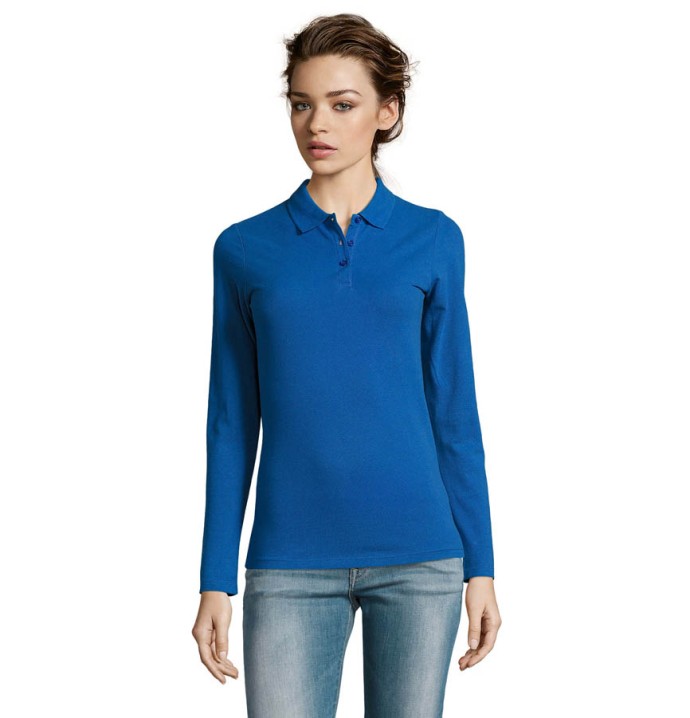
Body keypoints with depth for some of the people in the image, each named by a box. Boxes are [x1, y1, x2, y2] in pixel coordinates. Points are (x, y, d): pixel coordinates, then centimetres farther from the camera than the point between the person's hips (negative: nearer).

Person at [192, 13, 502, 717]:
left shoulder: (433, 240, 4)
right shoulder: (244, 250, 4)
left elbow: (454, 411, 6)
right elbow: (232, 425, 6)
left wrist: (480, 565, 5)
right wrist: (216, 581, 3)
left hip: (418, 560, 0)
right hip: (291, 566, 0)